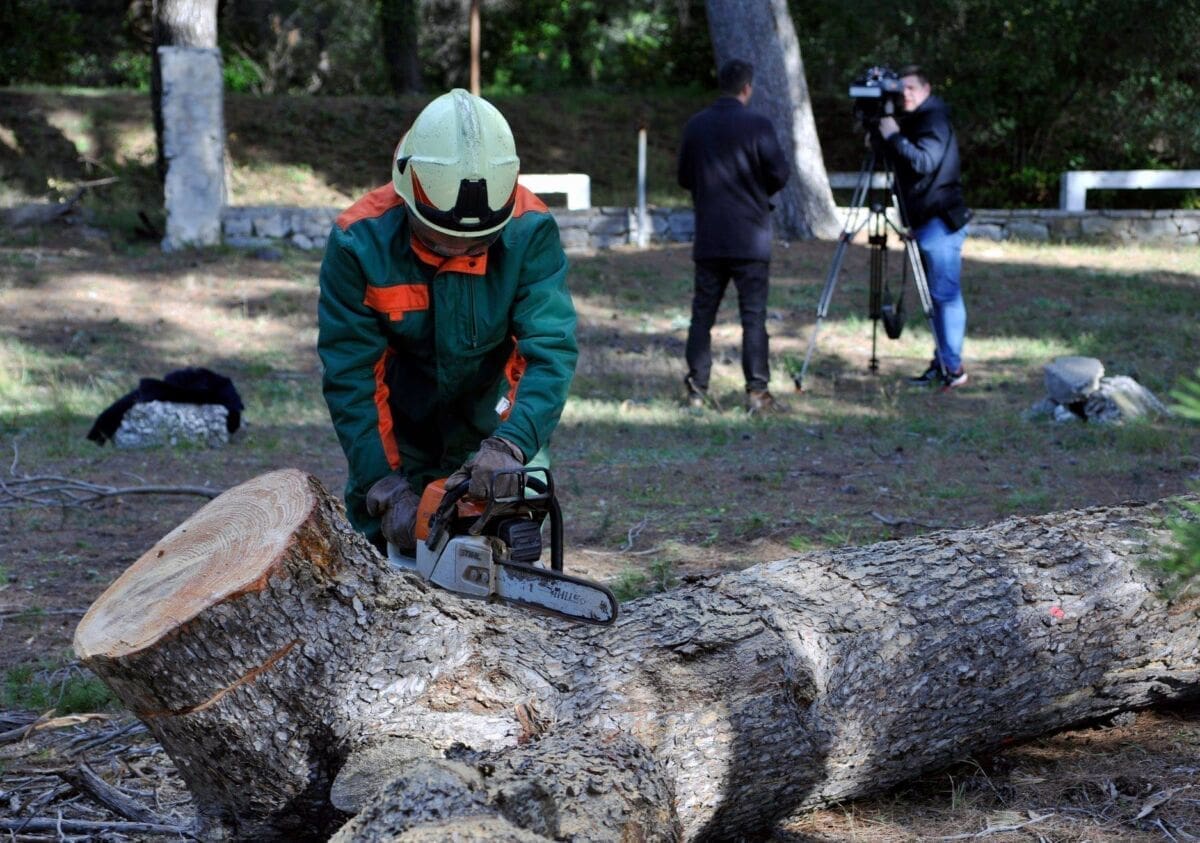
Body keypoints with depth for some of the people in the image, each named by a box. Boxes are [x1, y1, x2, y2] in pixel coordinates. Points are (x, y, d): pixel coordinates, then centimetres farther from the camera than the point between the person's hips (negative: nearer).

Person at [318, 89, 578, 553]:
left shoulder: (529, 232, -23)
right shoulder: (359, 241, -25)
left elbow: (551, 349, -30)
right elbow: (349, 375, -22)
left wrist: (511, 445, -46)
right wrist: (387, 487, -29)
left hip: (489, 423, 1)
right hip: (396, 430, 0)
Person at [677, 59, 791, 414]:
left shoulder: (696, 126, 4)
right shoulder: (757, 125, -8)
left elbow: (685, 178, 11)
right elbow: (779, 173, -8)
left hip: (708, 238, 4)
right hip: (749, 237, -4)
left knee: (702, 314, 9)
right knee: (753, 315, -1)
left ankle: (696, 389, 8)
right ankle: (757, 391, -5)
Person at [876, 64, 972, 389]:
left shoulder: (935, 121, -12)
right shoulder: (913, 121, 18)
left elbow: (923, 162, -25)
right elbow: (903, 162, 18)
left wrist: (893, 136, -21)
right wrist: (882, 140, 3)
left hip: (940, 222, -10)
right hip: (926, 222, 10)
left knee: (945, 294, -9)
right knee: (939, 295, 11)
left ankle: (952, 367, -8)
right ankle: (942, 363, 15)